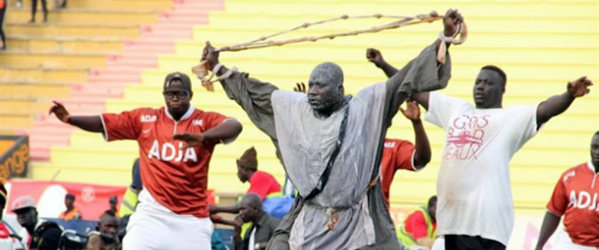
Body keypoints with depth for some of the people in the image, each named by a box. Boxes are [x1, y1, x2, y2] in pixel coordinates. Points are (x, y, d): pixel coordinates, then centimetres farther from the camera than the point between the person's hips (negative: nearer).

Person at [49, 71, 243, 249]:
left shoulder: (205, 121, -3)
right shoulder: (145, 119, 5)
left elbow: (234, 126, -23)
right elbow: (103, 123, 3)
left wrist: (202, 137, -42)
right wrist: (69, 119, -14)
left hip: (192, 218, -1)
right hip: (152, 214, 1)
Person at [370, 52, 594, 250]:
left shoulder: (511, 118, 2)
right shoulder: (456, 109, 20)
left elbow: (544, 110, -15)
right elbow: (417, 92, 27)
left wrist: (569, 95, -34)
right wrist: (384, 66, 27)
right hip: (452, 217, 7)